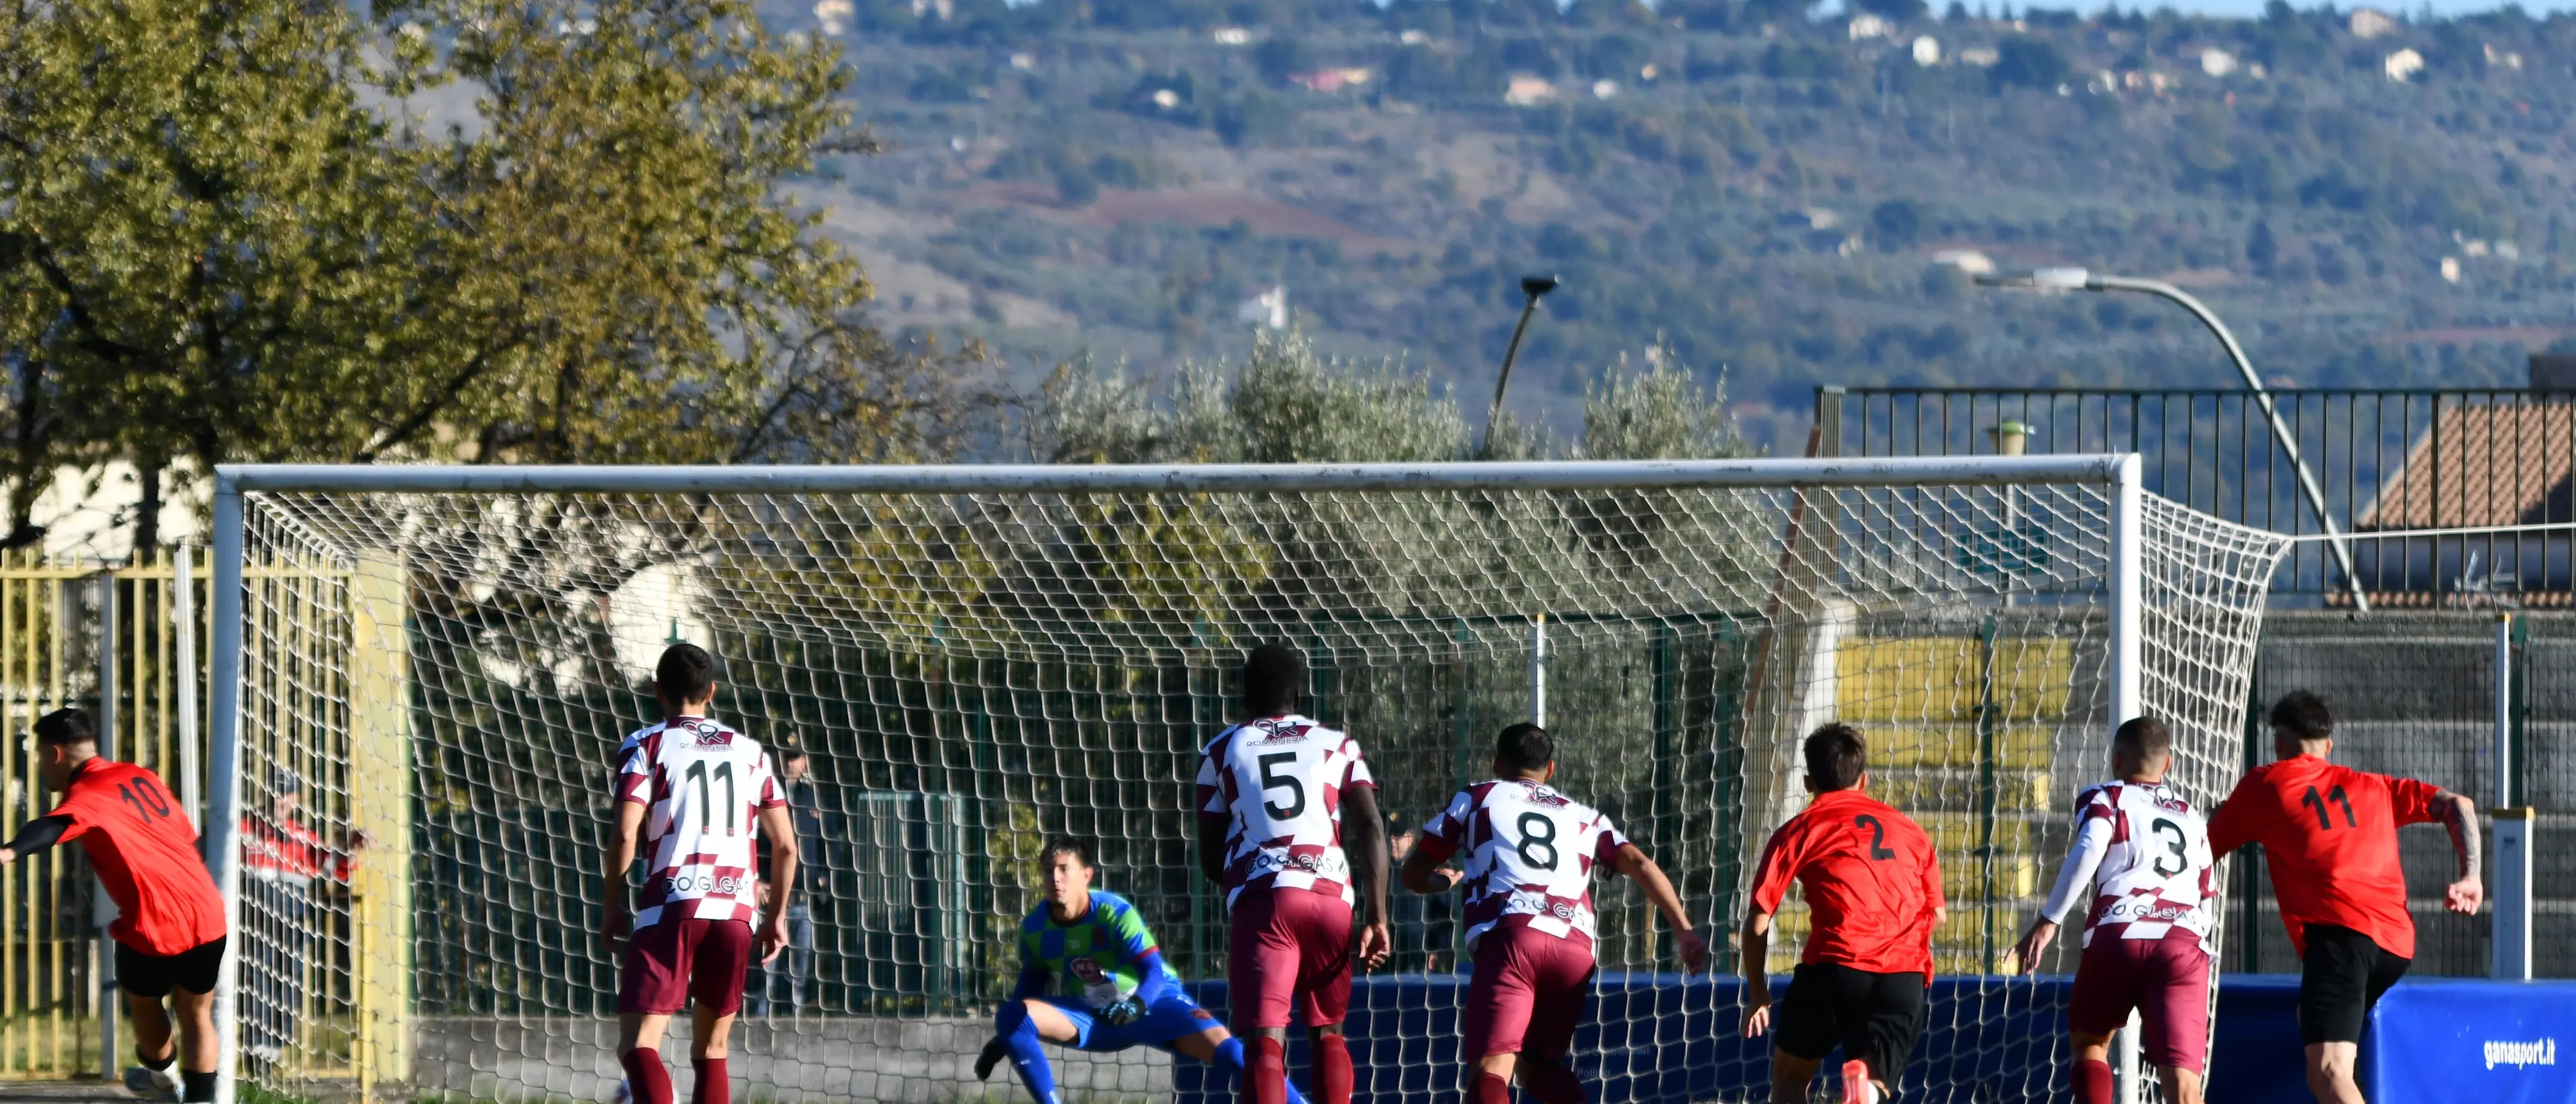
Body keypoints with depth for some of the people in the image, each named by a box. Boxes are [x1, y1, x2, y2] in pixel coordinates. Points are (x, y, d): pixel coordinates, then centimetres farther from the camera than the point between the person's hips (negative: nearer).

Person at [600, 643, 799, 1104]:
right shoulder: (750, 752, 16)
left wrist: (612, 905, 4)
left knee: (638, 1044, -9)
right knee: (711, 1051, 15)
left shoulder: (648, 745, 4)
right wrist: (778, 915, 24)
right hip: (737, 909, 4)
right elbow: (785, 846, 13)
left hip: (674, 904, -4)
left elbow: (624, 835, -7)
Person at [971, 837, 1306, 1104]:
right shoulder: (1034, 928, -11)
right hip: (1090, 1013, 4)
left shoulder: (1114, 913, -23)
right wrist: (1002, 1039, 5)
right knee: (1013, 1016, -21)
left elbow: (1154, 971, -27)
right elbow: (1032, 985, 8)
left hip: (1152, 1003, -4)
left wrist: (1136, 1005, -48)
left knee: (1223, 1047, -25)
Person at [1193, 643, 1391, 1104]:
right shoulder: (1337, 745, 18)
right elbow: (1372, 828, 4)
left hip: (1262, 898, -2)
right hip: (1333, 897, 2)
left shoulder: (1221, 752, 16)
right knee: (1327, 1033, 19)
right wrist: (1376, 918, 2)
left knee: (1265, 1041, -10)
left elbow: (1210, 860, 17)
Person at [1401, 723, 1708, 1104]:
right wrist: (1683, 930, 10)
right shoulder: (1584, 817, 30)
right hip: (1576, 948, 4)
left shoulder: (1477, 799, 24)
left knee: (1491, 1070, -15)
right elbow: (1641, 865, 15)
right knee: (1537, 1065, 22)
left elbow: (1414, 874, 28)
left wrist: (1443, 880, 50)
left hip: (1510, 937, -4)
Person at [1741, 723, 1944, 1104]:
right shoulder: (1911, 832, 23)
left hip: (1836, 964, -2)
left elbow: (1757, 923, 7)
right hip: (1905, 979, 2)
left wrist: (1756, 993, 18)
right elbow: (1937, 913, 26)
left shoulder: (1798, 830, 12)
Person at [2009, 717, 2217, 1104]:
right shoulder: (2190, 817, 30)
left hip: (2120, 933, -2)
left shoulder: (2105, 799, 16)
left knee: (2090, 1041, 24)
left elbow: (2088, 851, -6)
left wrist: (2049, 920, -6)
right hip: (2184, 941, 2)